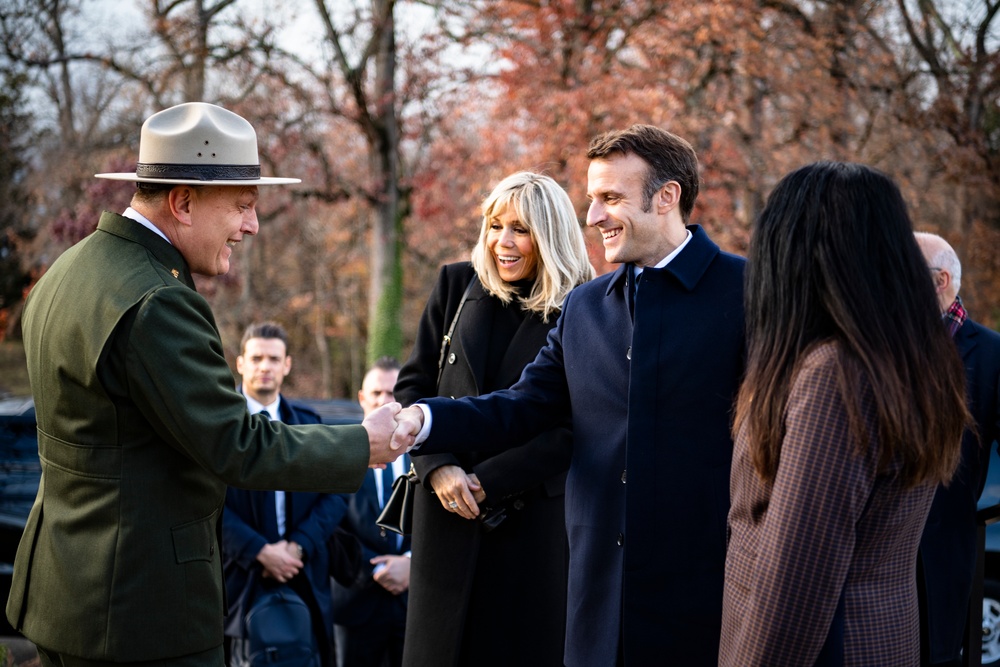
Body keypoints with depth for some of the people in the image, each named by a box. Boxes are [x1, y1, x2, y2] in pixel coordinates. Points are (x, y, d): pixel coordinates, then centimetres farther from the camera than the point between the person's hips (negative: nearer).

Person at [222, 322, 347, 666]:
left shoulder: (309, 422, 12)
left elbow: (336, 494, 7)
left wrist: (298, 545, -8)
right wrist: (260, 552, -15)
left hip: (304, 575, 4)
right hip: (242, 575, -3)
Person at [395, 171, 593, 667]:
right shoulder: (457, 286, 5)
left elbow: (571, 427, -9)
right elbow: (413, 384, 6)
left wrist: (488, 481, -13)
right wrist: (439, 467, -8)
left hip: (536, 512, -3)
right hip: (449, 511, 3)